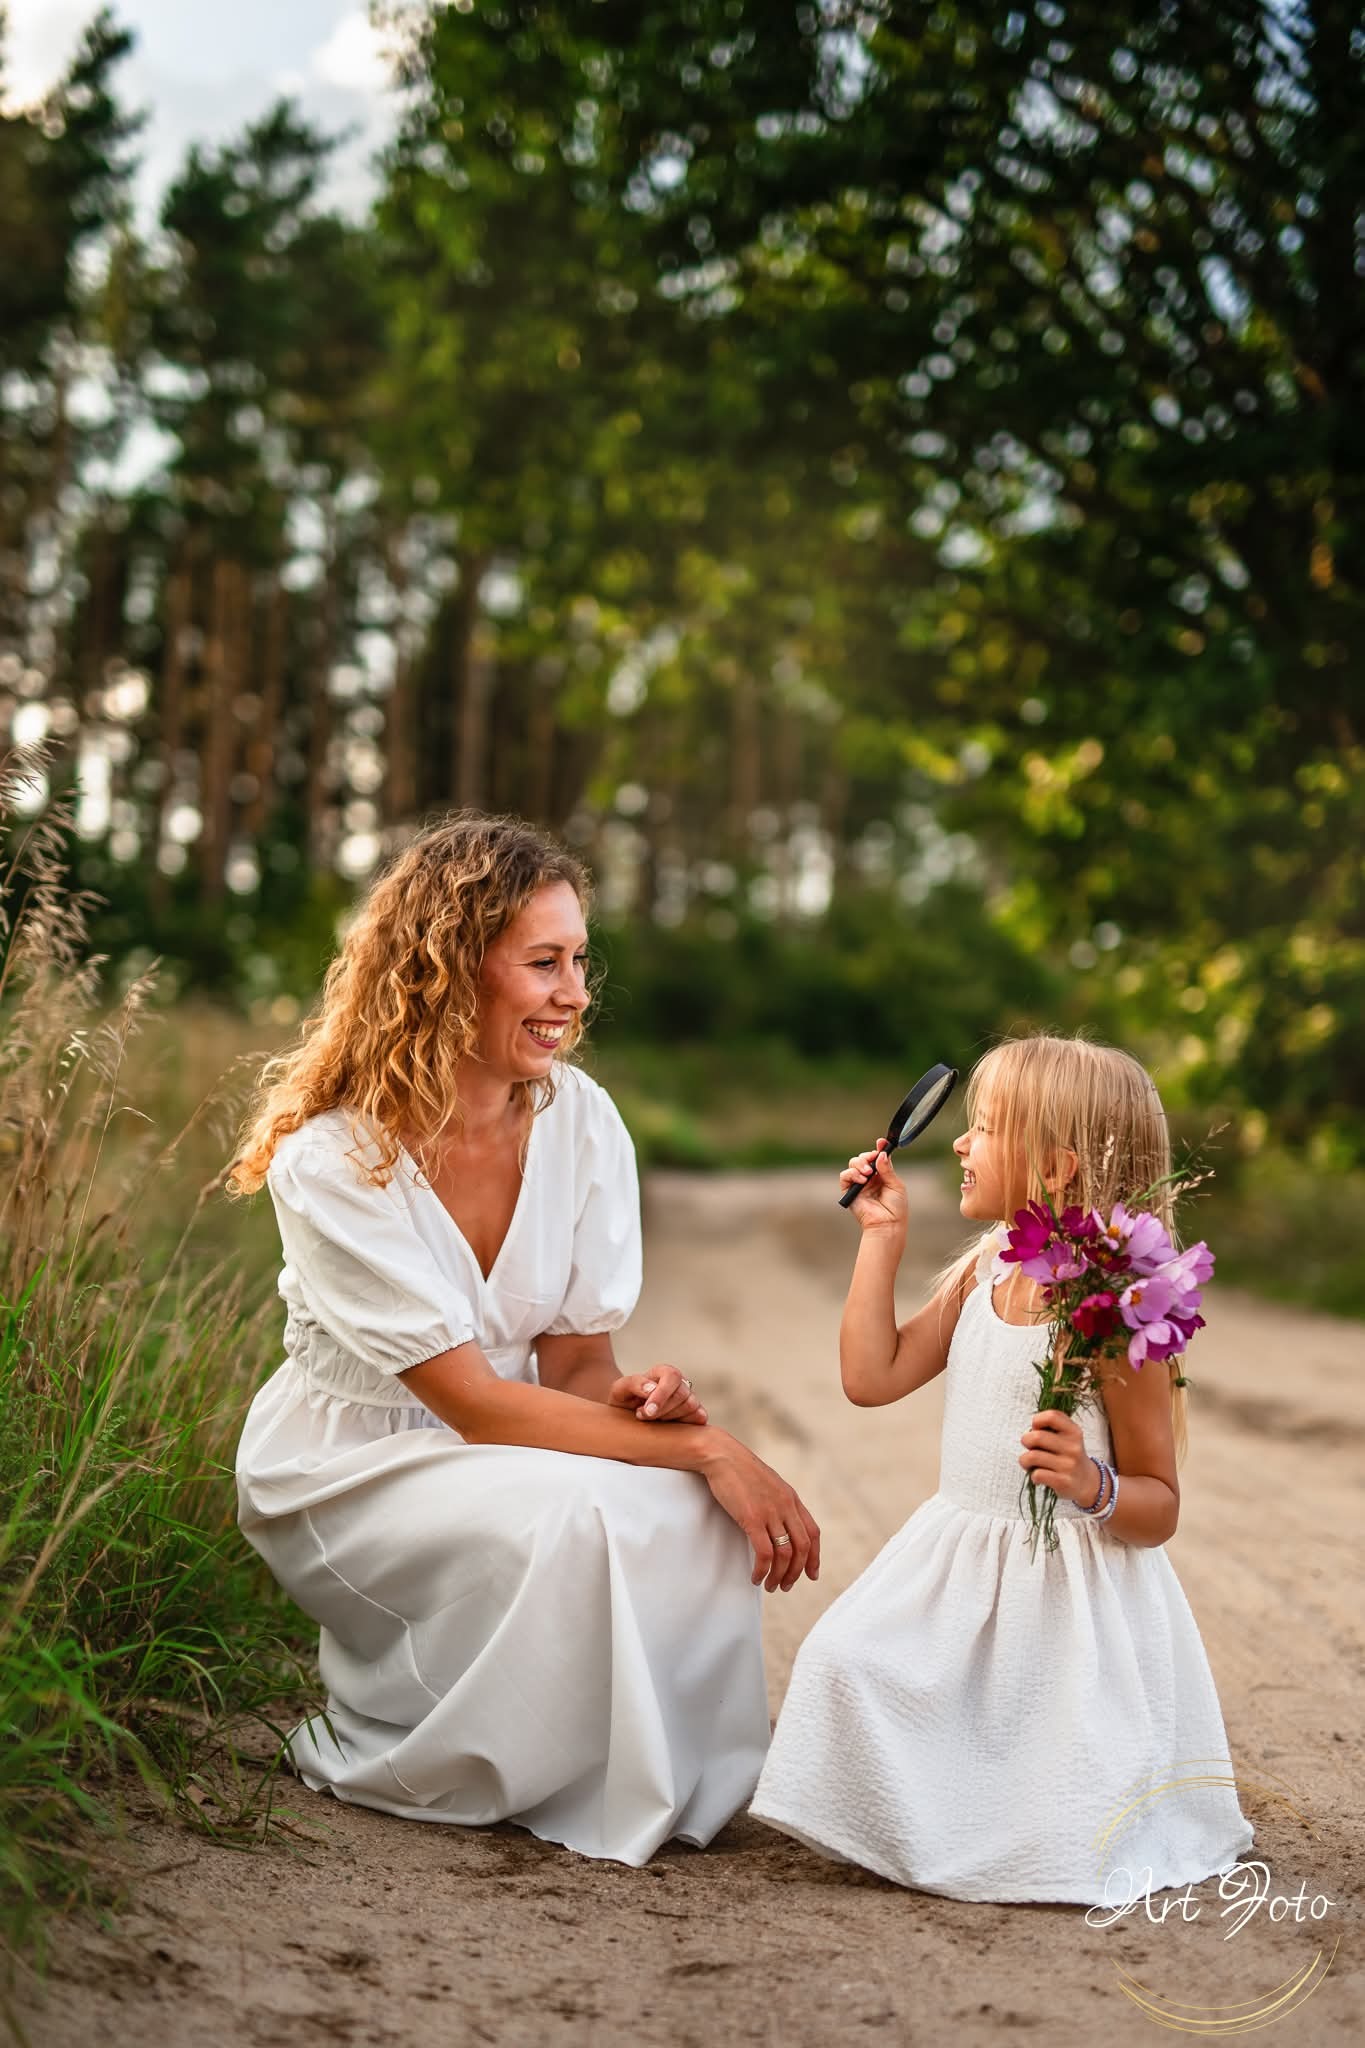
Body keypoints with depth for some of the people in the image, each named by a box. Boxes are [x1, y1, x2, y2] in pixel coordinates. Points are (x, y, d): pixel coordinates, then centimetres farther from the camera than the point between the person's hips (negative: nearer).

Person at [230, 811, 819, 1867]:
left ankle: (652, 1782, -1)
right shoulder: (332, 1161, -24)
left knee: (702, 1511, -25)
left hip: (496, 1456, 5)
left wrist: (633, 1398, -29)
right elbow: (476, 1404, -27)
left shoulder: (580, 1118, -8)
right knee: (571, 1515, -33)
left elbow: (577, 1359, -4)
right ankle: (398, 1765, -7)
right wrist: (702, 1444, -32)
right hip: (348, 1470, -4)